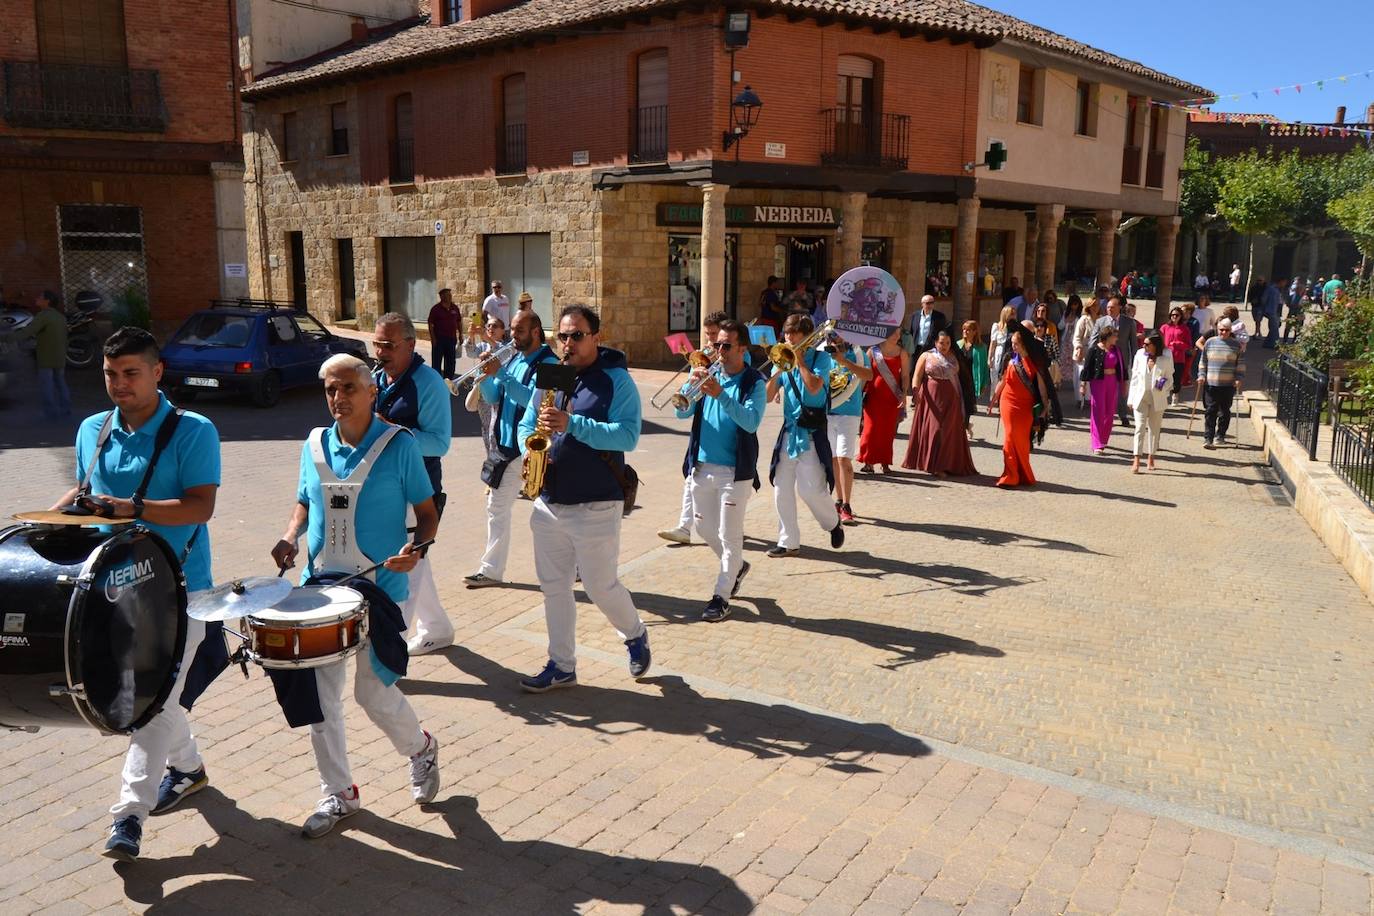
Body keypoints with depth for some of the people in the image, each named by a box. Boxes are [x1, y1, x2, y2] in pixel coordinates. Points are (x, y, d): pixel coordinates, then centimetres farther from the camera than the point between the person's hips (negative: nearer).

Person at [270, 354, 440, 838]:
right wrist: (290, 537, -1)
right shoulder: (315, 444, 5)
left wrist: (416, 549, -22)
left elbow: (427, 512, -4)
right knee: (319, 692, 7)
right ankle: (338, 793, 24)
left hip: (380, 587, -5)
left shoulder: (398, 444, -8)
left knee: (374, 691, -2)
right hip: (320, 585, 5)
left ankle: (421, 749, 30)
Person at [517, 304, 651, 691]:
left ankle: (635, 635, 31)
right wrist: (529, 449, -9)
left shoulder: (616, 380, -10)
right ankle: (562, 666, 23)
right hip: (548, 504, 6)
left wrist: (572, 423, -30)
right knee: (553, 586, 11)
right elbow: (526, 424, 14)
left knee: (600, 586, 2)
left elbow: (628, 436, -22)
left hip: (596, 507, -6)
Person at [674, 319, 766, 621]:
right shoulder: (709, 374, 6)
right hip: (701, 466, 6)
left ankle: (721, 596, 11)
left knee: (729, 536, 0)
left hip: (735, 470, -6)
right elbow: (682, 413, 0)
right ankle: (736, 566, 41)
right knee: (704, 528, 18)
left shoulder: (754, 382, -7)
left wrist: (721, 395, -32)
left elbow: (752, 421, -23)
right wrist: (693, 386, -17)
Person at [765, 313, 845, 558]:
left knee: (811, 489, -8)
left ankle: (833, 522, 21)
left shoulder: (820, 358, -1)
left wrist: (799, 360, -10)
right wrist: (778, 370, -8)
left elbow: (814, 387, -19)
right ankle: (788, 542, 14)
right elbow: (768, 396, 5)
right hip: (788, 433, 5)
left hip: (812, 433, -5)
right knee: (781, 489, 3)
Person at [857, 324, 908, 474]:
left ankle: (885, 463, 12)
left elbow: (905, 375, 4)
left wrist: (904, 394, -7)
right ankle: (868, 462, 4)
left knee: (888, 430, 3)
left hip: (892, 397, 1)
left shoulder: (902, 353, 5)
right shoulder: (873, 351, 2)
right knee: (870, 428, -4)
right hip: (873, 395, -1)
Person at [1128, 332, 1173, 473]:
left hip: (1157, 398, 0)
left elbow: (1170, 378, 5)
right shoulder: (1140, 354, -1)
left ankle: (1150, 458, 24)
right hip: (1140, 396, 0)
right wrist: (1131, 398, 3)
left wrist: (1164, 383, -19)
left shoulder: (1166, 358, -4)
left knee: (1154, 428, 11)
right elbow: (1134, 377, 4)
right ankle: (1136, 461, -10)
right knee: (1140, 427, -7)